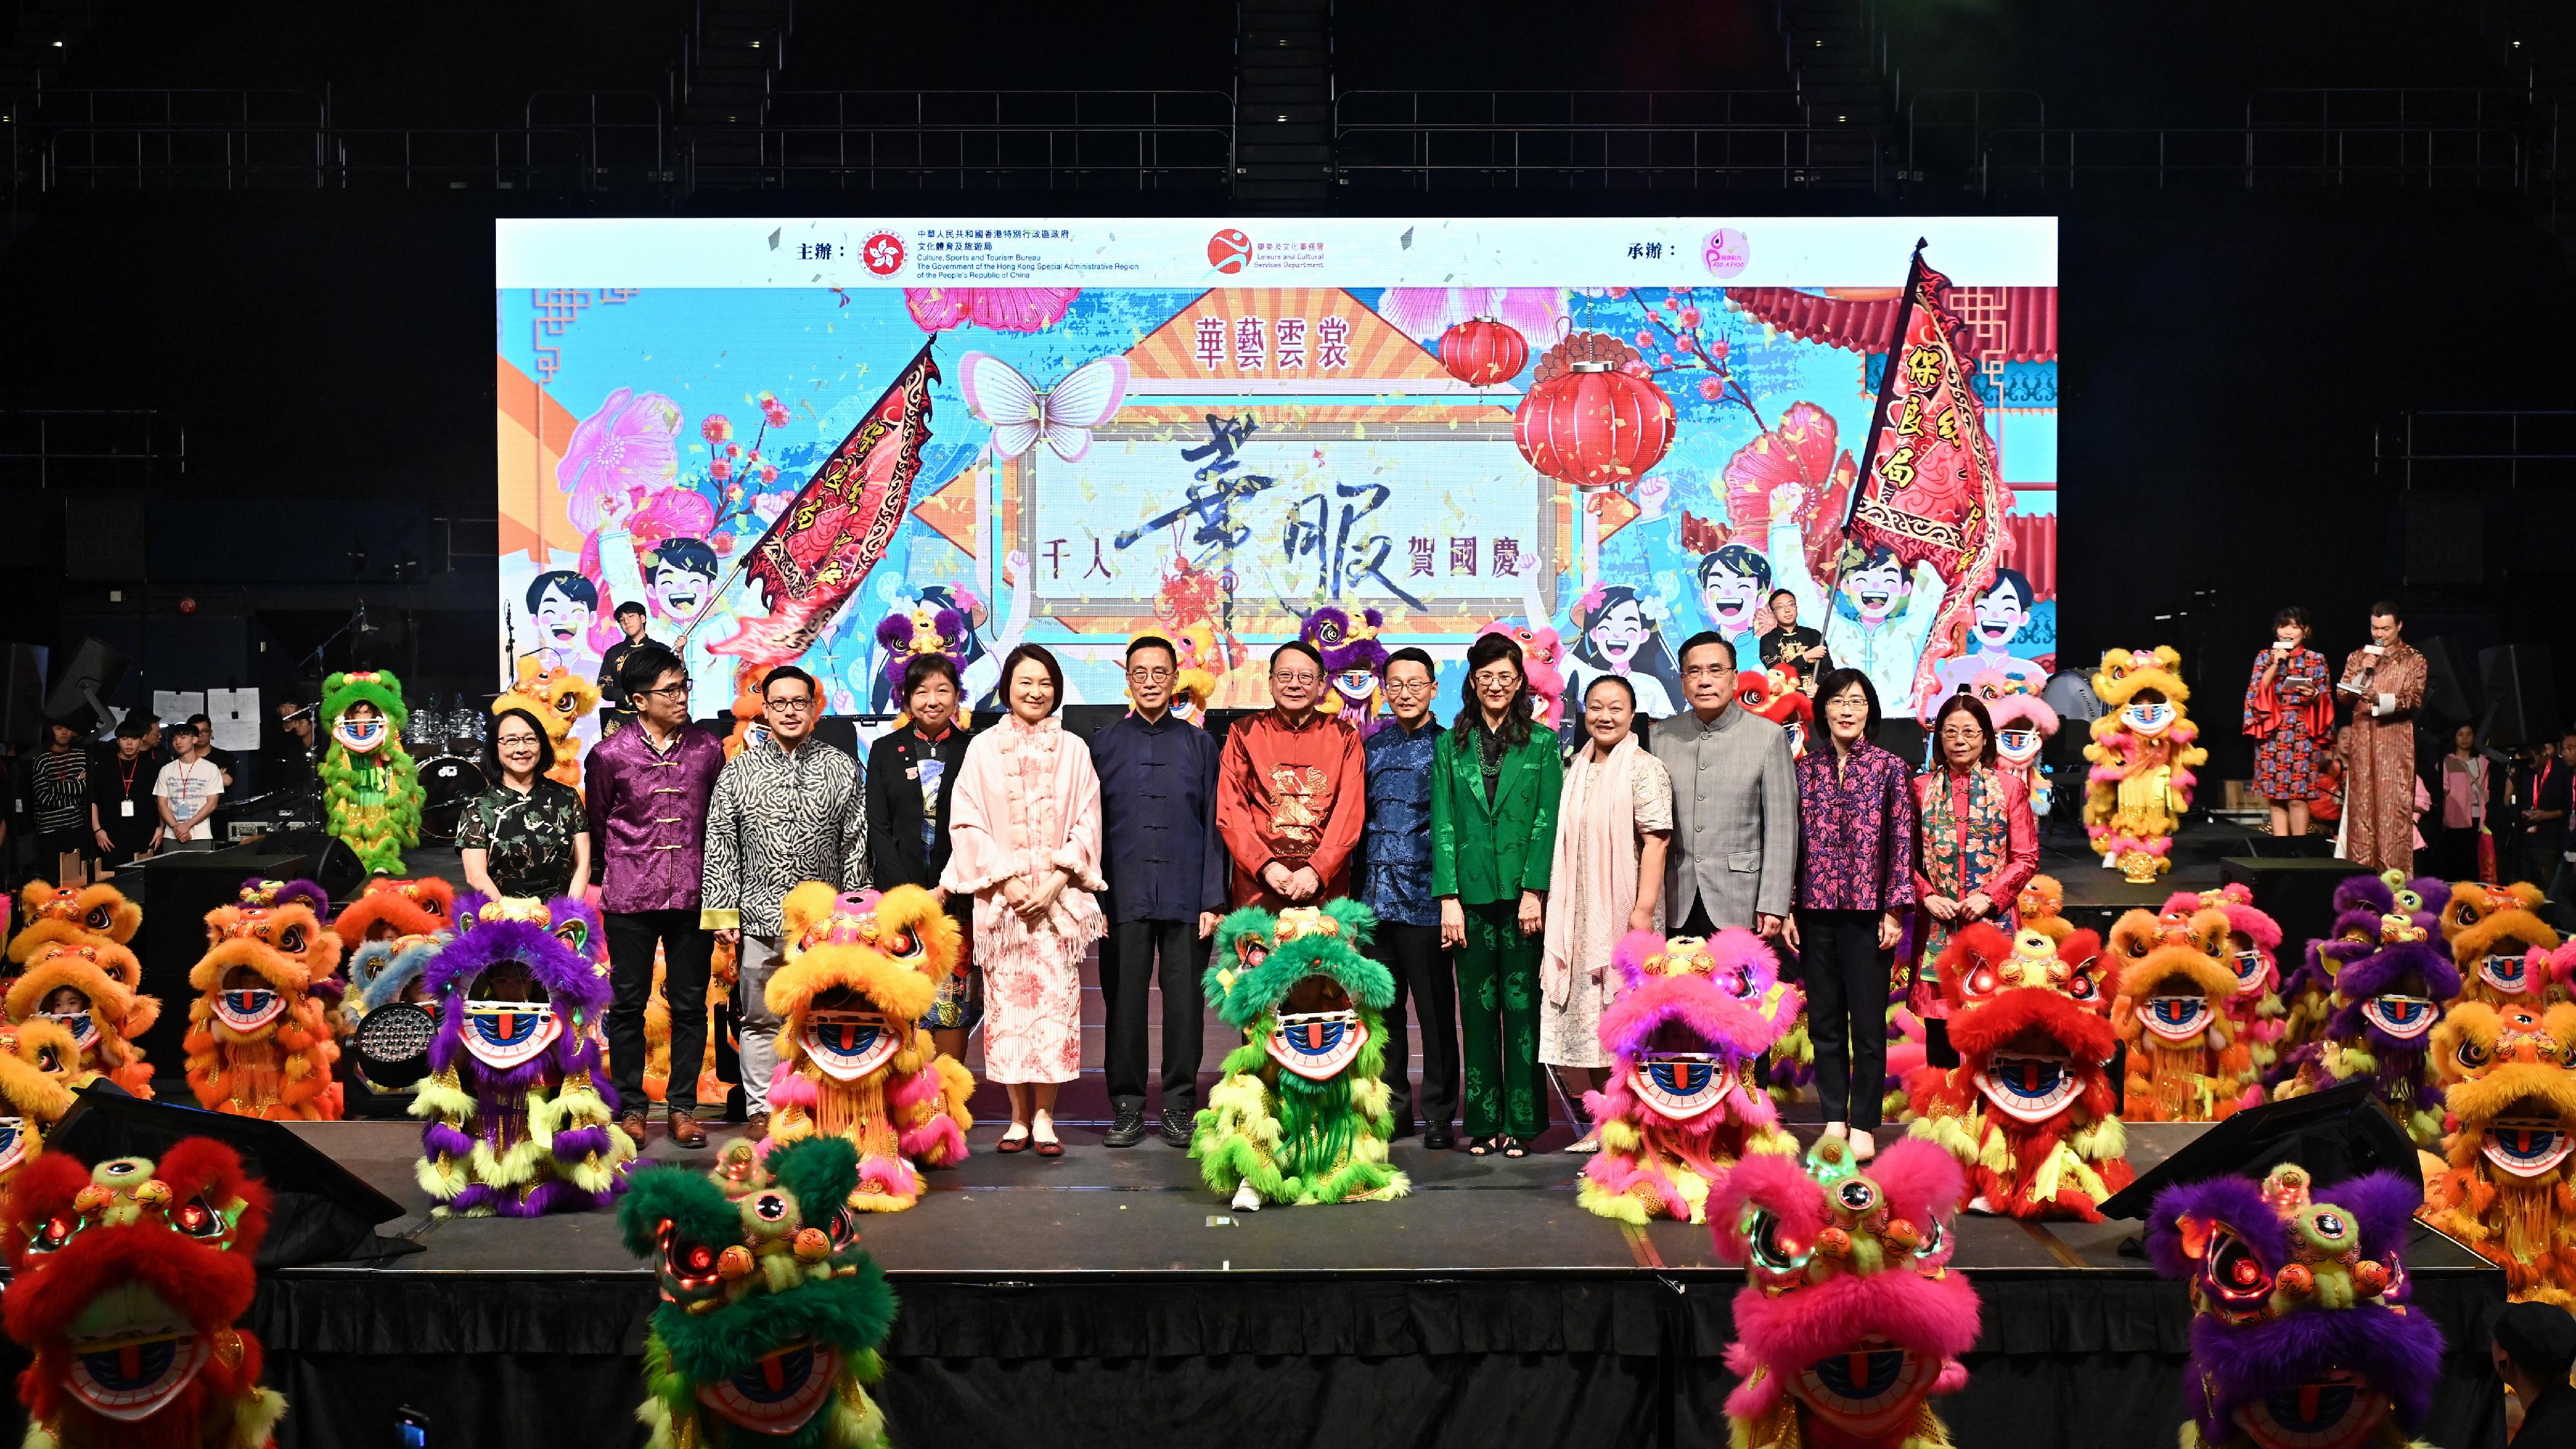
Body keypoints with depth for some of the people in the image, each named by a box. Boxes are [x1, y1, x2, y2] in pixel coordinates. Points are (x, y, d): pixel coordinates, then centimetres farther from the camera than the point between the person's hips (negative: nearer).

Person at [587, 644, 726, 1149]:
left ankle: (683, 1105, 15)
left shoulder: (708, 750, 5)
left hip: (692, 895, 2)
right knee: (628, 1004, 4)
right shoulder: (608, 755, -2)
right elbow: (597, 823, 9)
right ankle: (631, 1107, 14)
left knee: (690, 1004, 6)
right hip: (629, 899, -2)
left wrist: (705, 876, 11)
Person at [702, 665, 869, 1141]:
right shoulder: (738, 770, 6)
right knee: (761, 1020, 5)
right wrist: (723, 913, -2)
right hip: (758, 918, 0)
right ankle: (761, 1111, 14)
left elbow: (856, 847, 6)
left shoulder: (842, 770, 6)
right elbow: (720, 847, 4)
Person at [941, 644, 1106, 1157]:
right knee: (1007, 1001, -1)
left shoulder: (1073, 750, 8)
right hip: (1001, 893, 0)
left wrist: (1057, 879, -8)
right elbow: (967, 822, 2)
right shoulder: (983, 748, 6)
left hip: (1058, 895, 0)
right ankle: (1019, 1115, 6)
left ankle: (1044, 1116, 1)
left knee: (1054, 999, -5)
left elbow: (1087, 824, 5)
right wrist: (1006, 879, -8)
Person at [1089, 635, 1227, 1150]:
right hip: (1123, 898, 0)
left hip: (1185, 896, 0)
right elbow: (1091, 827, 7)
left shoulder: (1199, 744, 9)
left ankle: (1180, 1107, 11)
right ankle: (1127, 1108, 11)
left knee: (1184, 1002, 2)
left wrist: (1213, 900, -1)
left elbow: (1212, 827, 6)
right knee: (1124, 1002, 2)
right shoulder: (1104, 744, 8)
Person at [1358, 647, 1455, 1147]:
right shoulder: (1372, 747, 12)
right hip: (1375, 897, 4)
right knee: (1382, 1006, 8)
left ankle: (1438, 1114, 9)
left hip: (1423, 898, -4)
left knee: (1435, 1008, 1)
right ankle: (1393, 1108, 18)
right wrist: (1355, 889, 9)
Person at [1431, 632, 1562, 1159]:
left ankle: (1520, 1122, 5)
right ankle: (1484, 1121, 10)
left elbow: (1547, 821, 0)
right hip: (1470, 892, 2)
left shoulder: (1542, 744, 6)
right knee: (1477, 1009, 4)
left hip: (1522, 892, -1)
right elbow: (1443, 824, 5)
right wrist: (1448, 897, -4)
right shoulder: (1450, 745, 10)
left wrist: (1534, 891, -9)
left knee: (1522, 1005, -1)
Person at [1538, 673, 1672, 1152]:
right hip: (1576, 918, 6)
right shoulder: (1576, 771, 16)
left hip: (1621, 913, -6)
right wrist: (1555, 911, 17)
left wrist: (1643, 909, -19)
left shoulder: (1645, 770, -4)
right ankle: (1596, 1125, 12)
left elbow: (1655, 842, -11)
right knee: (1569, 1019, 2)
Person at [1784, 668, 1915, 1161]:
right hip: (1816, 912, 3)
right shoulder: (1806, 769, 8)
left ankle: (1863, 1124, 9)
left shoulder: (1890, 768, 1)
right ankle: (1834, 1117, 17)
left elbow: (1901, 842, -2)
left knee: (1868, 1023, 1)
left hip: (1867, 913, -3)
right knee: (1824, 1021, 8)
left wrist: (1894, 910, -7)